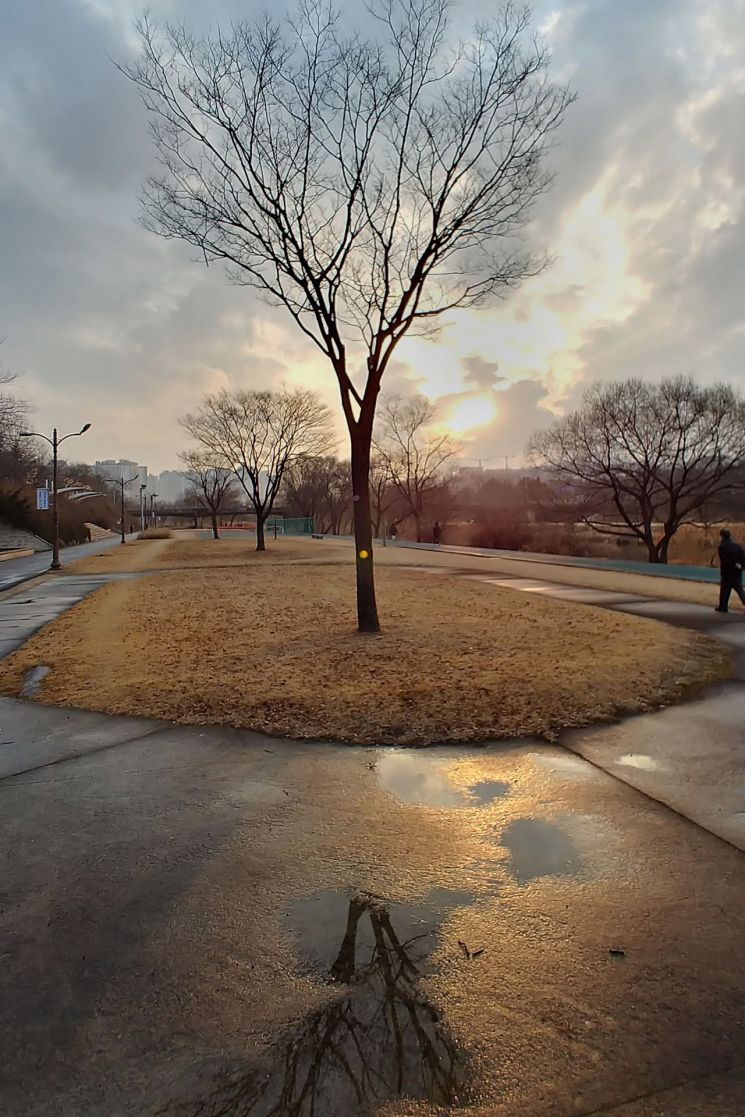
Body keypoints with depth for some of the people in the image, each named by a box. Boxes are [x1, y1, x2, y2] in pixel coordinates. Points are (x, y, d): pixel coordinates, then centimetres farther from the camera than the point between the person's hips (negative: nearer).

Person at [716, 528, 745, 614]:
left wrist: (734, 565, -12)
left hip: (727, 572, -4)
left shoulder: (722, 547, -11)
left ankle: (723, 607, 11)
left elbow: (724, 560, -18)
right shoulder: (737, 545, 3)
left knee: (725, 590, 7)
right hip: (737, 572, 4)